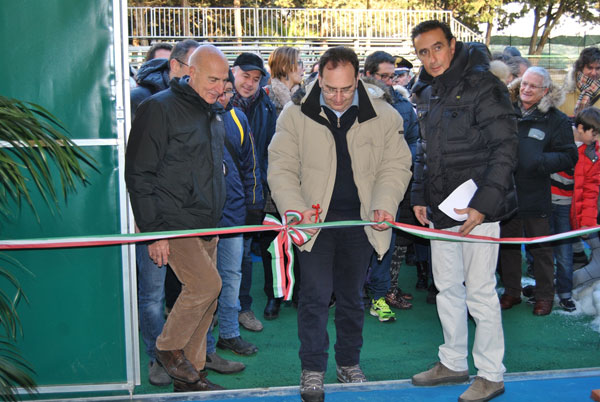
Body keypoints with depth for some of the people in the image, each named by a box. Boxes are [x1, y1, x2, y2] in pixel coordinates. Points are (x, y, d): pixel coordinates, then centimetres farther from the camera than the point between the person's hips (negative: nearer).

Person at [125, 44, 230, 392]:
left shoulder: (214, 114, 14)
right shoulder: (160, 108, -10)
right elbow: (139, 175, -12)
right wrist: (153, 231, -16)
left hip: (207, 226, 8)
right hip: (174, 225, -8)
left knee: (205, 299, 9)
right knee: (207, 284, -17)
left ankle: (190, 373, 23)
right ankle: (169, 348, 7)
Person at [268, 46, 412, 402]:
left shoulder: (383, 115, -3)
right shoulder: (296, 115, -4)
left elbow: (396, 165, 2)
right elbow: (281, 168, -2)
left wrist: (384, 204, -13)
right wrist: (294, 208, -16)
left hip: (360, 220, 2)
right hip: (315, 219, -1)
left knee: (352, 296, 13)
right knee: (316, 294, -3)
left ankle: (349, 363, 29)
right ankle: (312, 369, 10)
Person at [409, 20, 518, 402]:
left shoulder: (483, 86, -12)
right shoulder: (426, 94, 11)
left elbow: (505, 149, -15)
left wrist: (483, 204, -21)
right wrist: (420, 197, 13)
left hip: (477, 211, -7)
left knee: (480, 291, -1)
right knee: (447, 288, 15)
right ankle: (454, 362, 30)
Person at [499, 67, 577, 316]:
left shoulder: (556, 120, -4)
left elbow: (569, 156, -7)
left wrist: (541, 162, -21)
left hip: (535, 197, -3)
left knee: (540, 248, 7)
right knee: (507, 245, 14)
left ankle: (544, 295, 22)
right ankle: (511, 292, 29)